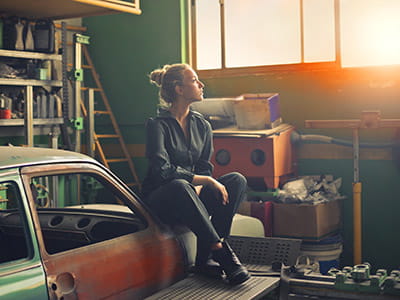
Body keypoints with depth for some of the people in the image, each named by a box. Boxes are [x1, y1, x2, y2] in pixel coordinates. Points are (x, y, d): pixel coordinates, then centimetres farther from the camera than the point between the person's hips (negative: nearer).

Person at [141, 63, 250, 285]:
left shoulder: (202, 125, 9)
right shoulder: (157, 125, -10)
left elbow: (205, 169, 7)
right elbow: (163, 171, -21)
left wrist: (198, 189, -16)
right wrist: (206, 181, -23)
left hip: (192, 198, 6)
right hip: (160, 200, -6)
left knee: (237, 180, -19)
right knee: (180, 187, -40)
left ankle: (205, 258, -24)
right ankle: (222, 252, -35)